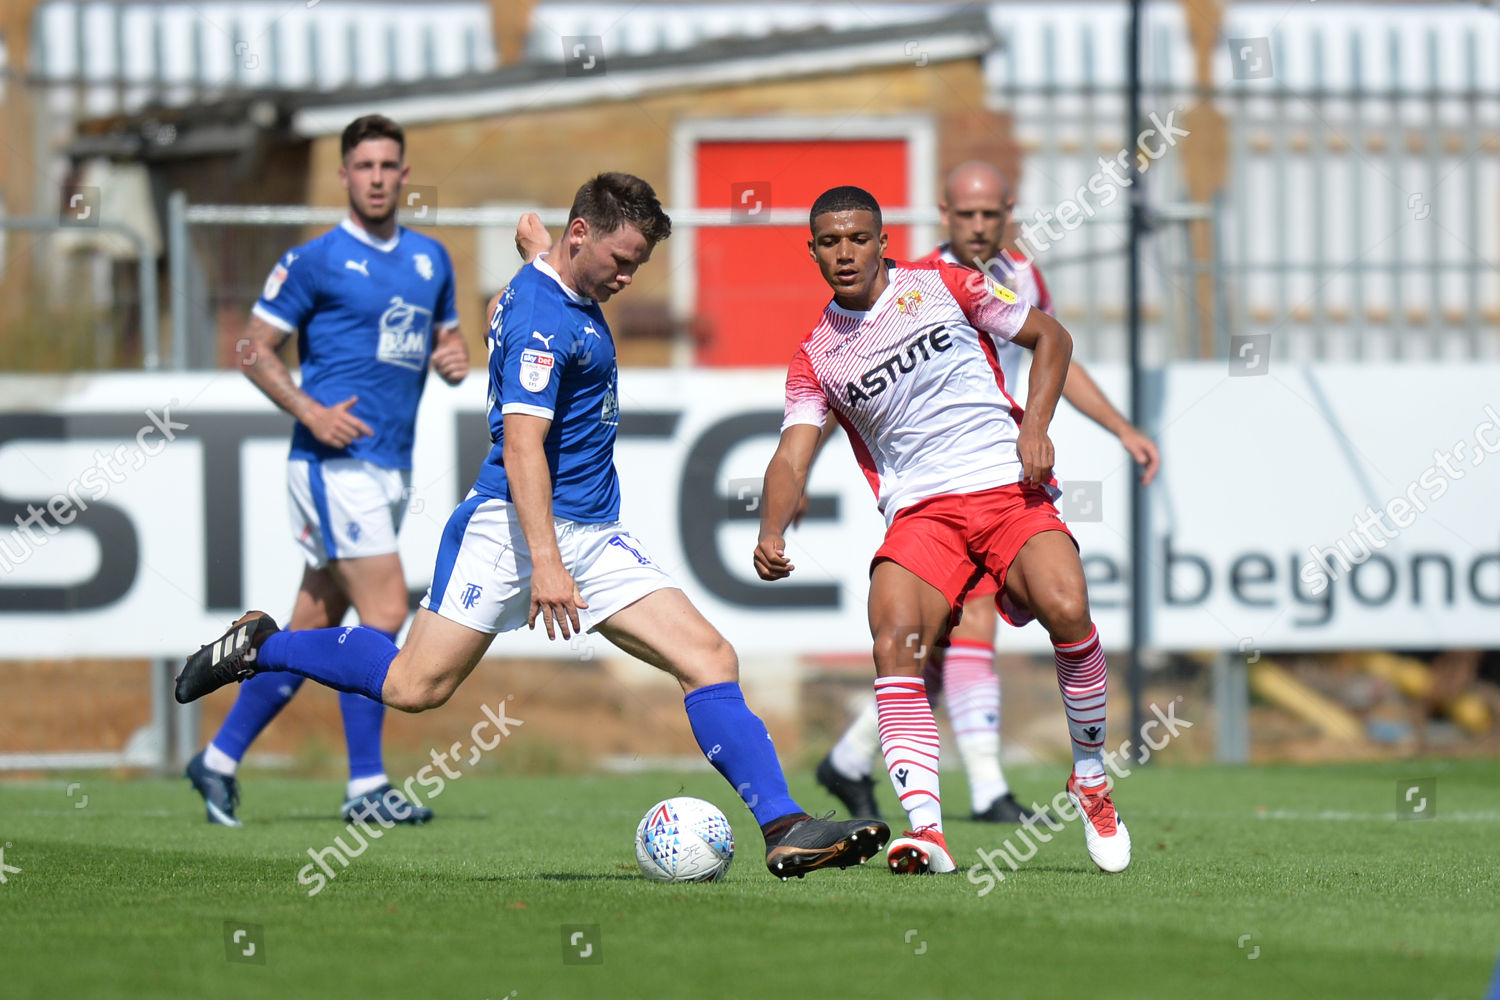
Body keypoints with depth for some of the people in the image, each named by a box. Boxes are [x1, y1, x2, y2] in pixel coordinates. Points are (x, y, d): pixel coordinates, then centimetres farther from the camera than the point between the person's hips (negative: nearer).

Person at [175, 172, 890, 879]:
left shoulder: (569, 297, 13)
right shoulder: (543, 318, -17)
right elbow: (522, 443, -24)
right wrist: (545, 563, -30)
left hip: (594, 536, 9)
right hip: (512, 526, -9)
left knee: (710, 658, -6)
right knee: (416, 686, -8)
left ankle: (784, 828, -13)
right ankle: (260, 646, 16)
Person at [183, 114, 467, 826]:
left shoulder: (430, 259, 15)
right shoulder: (315, 260, -4)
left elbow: (448, 340, 26)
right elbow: (254, 349, -3)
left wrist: (456, 358, 2)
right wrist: (310, 411, -16)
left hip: (393, 466, 7)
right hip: (336, 462, -7)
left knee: (313, 627, 10)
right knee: (385, 609, -15)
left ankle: (221, 757, 21)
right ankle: (365, 786, -10)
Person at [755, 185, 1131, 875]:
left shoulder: (940, 286, 8)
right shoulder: (816, 358, 10)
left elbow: (1049, 337, 15)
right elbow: (792, 457, 0)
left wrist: (1035, 427, -1)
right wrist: (771, 534, -20)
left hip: (1010, 488, -1)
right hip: (920, 512, 1)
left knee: (1066, 610, -27)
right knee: (895, 644, -27)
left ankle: (1091, 782, -4)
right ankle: (925, 828, -32)